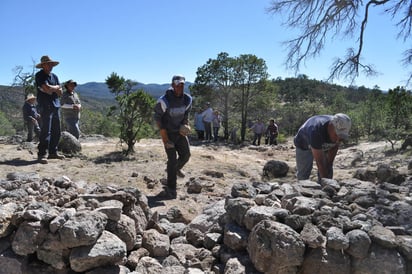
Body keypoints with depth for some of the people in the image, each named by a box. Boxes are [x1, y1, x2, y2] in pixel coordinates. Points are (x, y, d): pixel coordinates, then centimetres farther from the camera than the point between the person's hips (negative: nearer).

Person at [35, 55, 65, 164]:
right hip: (45, 106, -7)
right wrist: (56, 87, 1)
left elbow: (60, 92, 11)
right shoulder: (40, 75, -4)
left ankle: (53, 152, 16)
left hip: (56, 106, 7)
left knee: (56, 131, 8)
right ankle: (42, 154, -10)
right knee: (46, 131, -13)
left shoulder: (54, 76, 17)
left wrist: (51, 88, -6)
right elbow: (47, 89, -17)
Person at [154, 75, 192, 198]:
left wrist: (186, 125, -8)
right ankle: (170, 189, 5)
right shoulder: (164, 101, -24)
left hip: (180, 132, 5)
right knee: (172, 159, -8)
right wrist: (164, 135, -16)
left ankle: (176, 169, 42)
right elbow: (157, 117, -13)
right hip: (168, 133, -5)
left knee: (186, 154, 7)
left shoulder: (187, 99, -7)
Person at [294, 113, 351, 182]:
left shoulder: (341, 129, -29)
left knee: (327, 171, -3)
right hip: (304, 145, -4)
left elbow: (334, 147, -7)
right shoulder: (316, 131, -45)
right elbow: (319, 163, -42)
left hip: (323, 146, 5)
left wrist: (329, 164, -8)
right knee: (303, 173, -5)